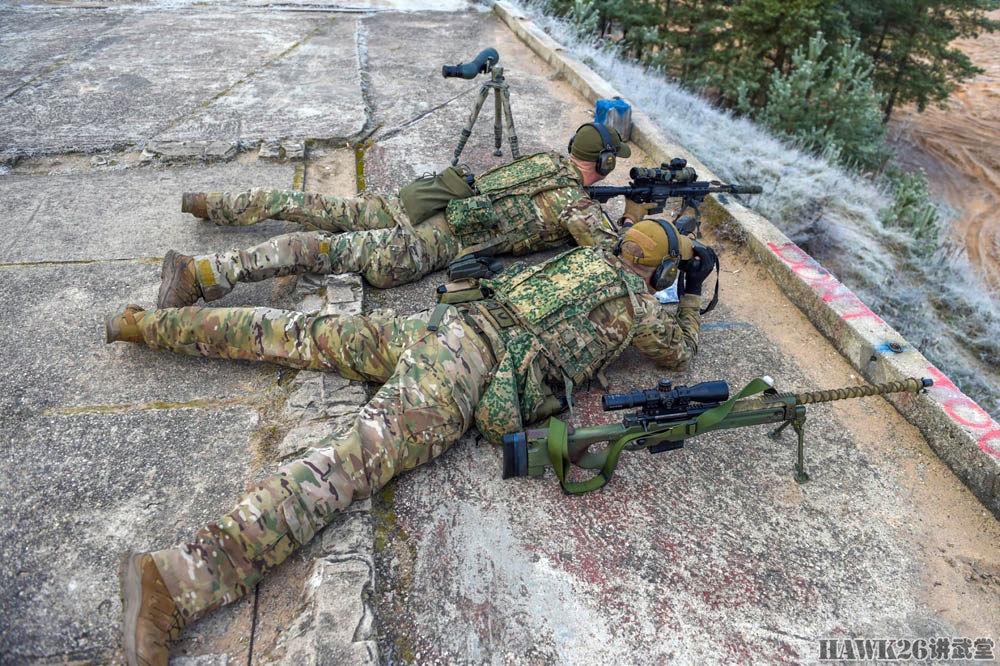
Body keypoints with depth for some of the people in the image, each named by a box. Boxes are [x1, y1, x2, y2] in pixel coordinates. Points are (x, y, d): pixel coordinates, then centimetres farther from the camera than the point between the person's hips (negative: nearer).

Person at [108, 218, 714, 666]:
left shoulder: (591, 255, 28)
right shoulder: (636, 301, 10)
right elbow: (679, 352, 27)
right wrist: (693, 292, 42)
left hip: (446, 324, 8)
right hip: (466, 374, -8)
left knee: (300, 337, 15)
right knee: (355, 461, -25)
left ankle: (149, 323, 22)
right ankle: (175, 580, -38)